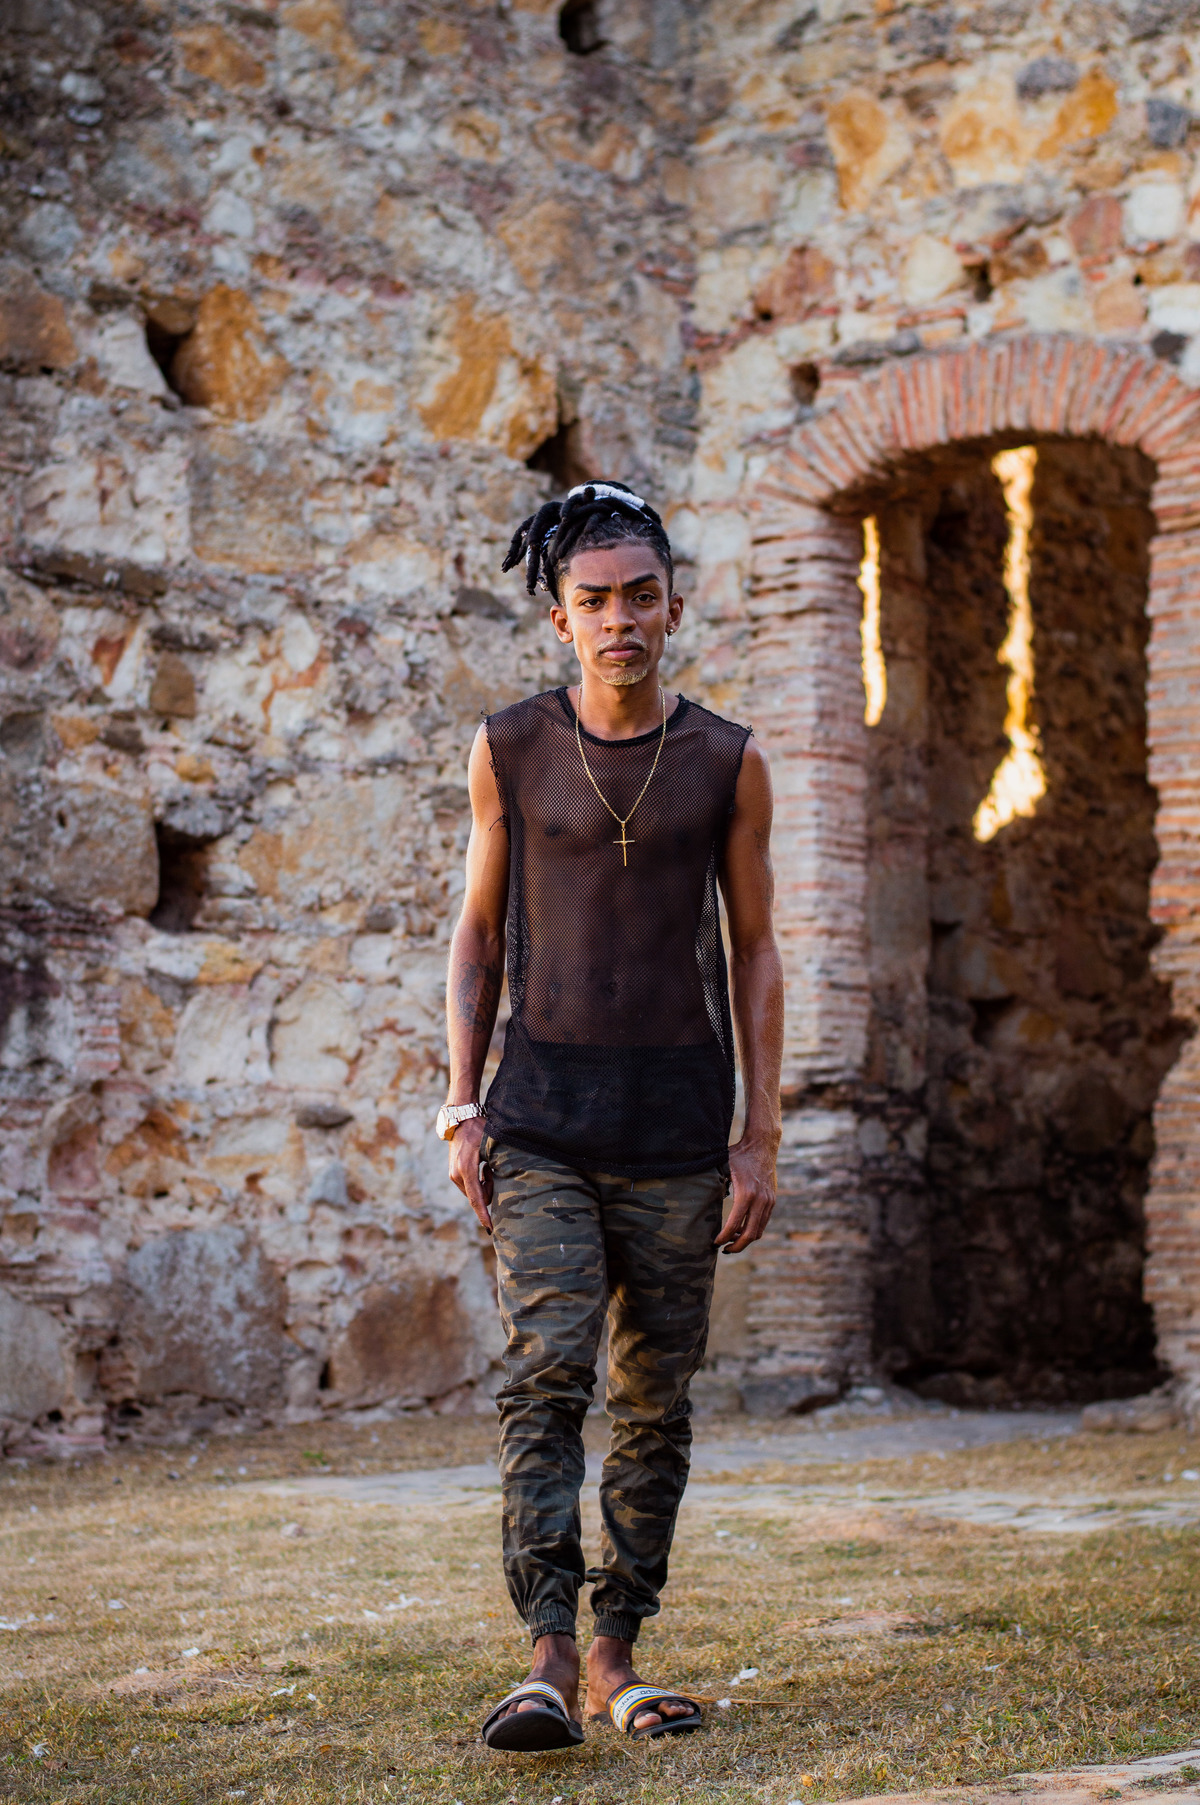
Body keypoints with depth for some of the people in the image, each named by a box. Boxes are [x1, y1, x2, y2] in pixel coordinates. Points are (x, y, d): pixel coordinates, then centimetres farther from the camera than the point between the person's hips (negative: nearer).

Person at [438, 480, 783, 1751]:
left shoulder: (727, 764, 4)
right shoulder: (511, 750, 4)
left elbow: (753, 954, 7)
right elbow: (478, 934, 10)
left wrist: (761, 1136, 2)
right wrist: (461, 1105, 1)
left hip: (677, 1127, 1)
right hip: (540, 1120, -1)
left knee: (655, 1397, 4)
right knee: (547, 1371, -15)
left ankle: (617, 1658, 14)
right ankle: (547, 1658, -16)